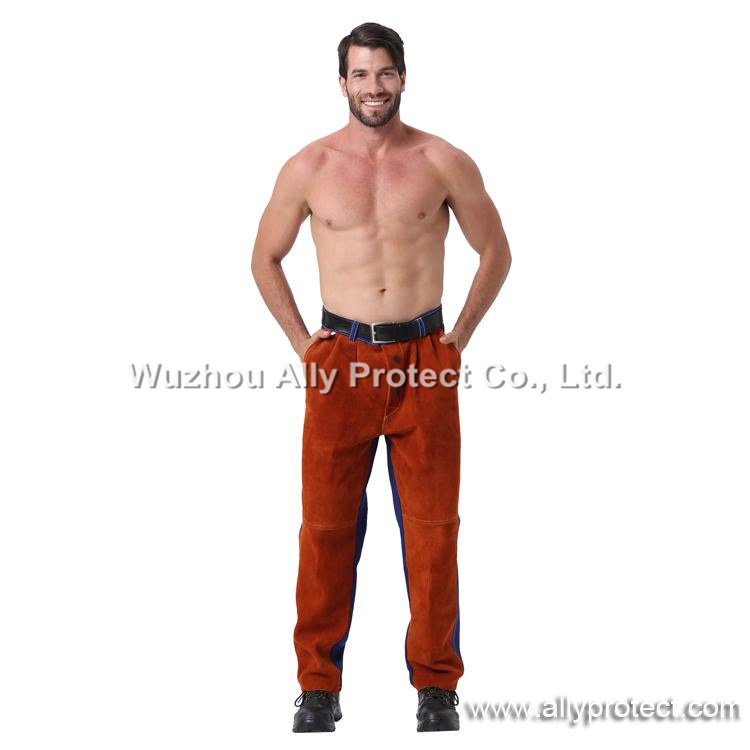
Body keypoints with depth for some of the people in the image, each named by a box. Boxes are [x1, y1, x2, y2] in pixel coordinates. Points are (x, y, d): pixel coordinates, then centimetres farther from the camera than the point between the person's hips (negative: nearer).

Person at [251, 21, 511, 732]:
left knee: (433, 526, 2)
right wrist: (300, 341, 7)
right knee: (326, 524, 2)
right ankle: (318, 685, 13)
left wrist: (459, 336, 6)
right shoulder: (309, 167, 3)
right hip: (340, 361, 0)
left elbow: (495, 251, 12)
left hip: (425, 361, 0)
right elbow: (265, 258, 15)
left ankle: (436, 684, 14)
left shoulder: (444, 162, 2)